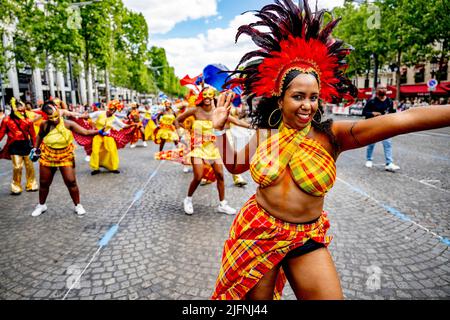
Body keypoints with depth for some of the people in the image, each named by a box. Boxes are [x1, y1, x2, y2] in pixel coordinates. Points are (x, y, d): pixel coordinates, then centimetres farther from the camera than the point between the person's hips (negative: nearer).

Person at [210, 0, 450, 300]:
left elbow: (399, 120, -27)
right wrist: (220, 129, 1)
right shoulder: (265, 134, -4)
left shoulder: (331, 135, -13)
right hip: (256, 233, 2)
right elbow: (234, 164, 11)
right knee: (255, 297, 17)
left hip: (308, 240, -1)